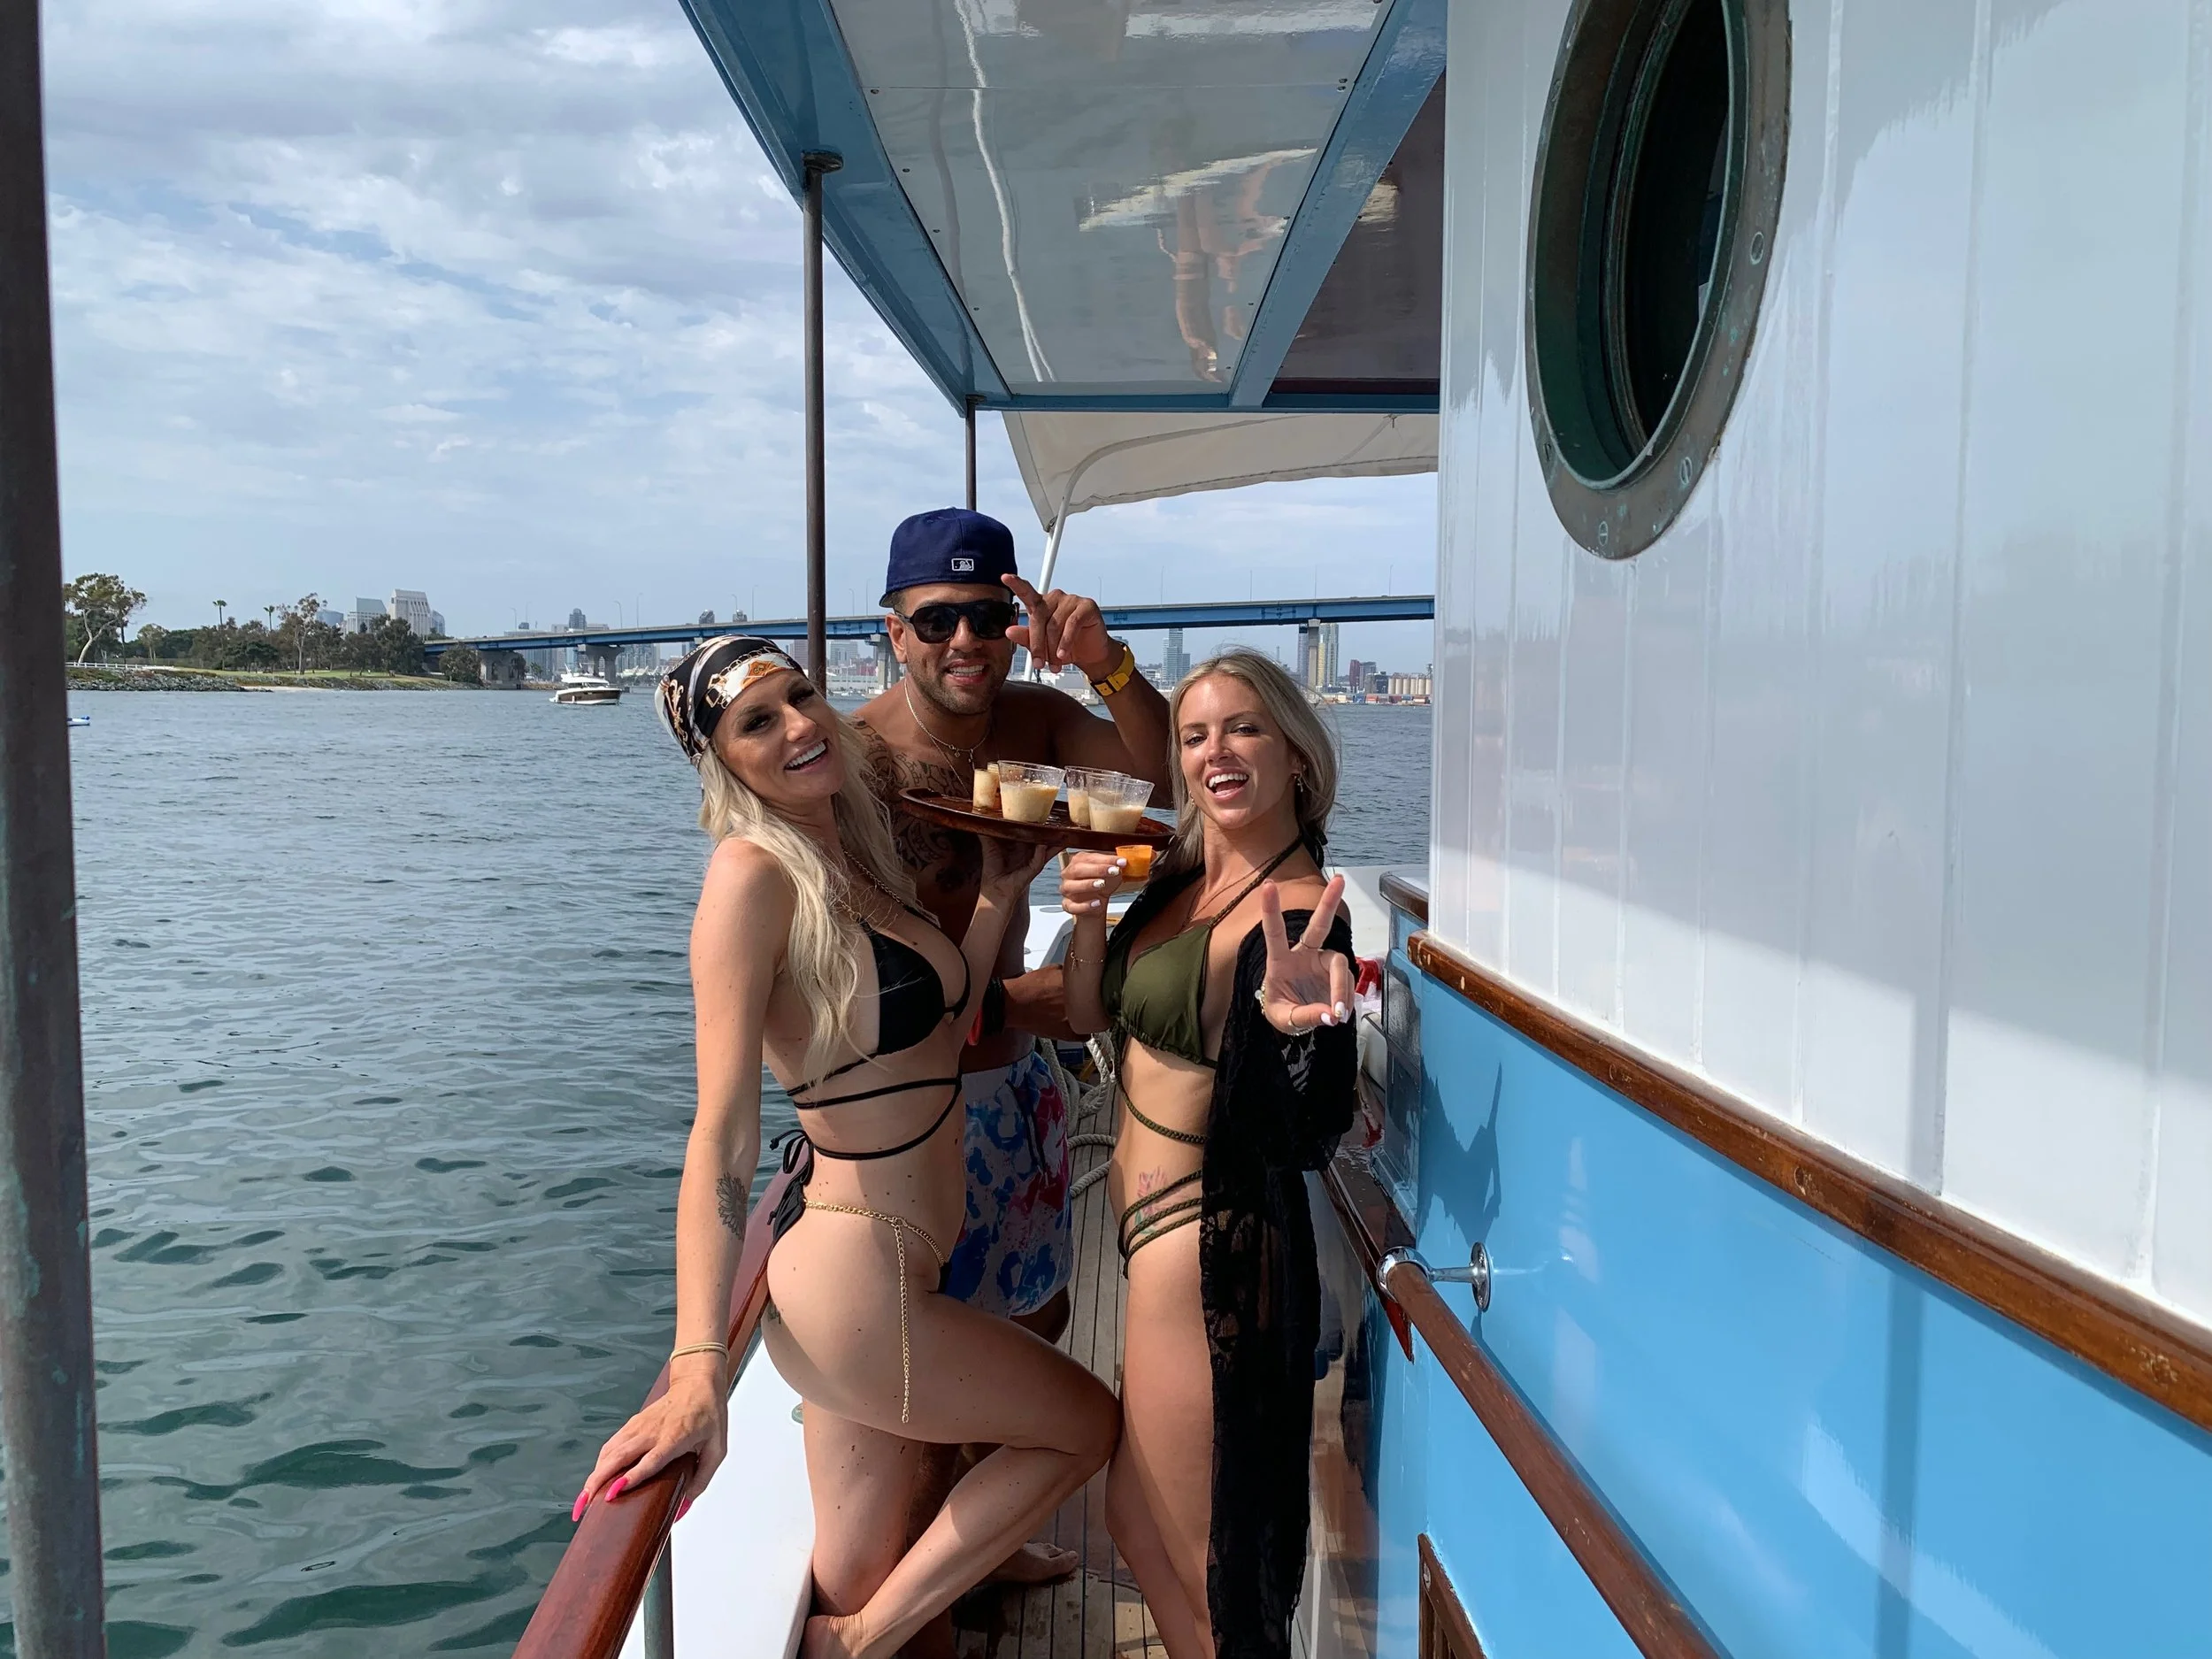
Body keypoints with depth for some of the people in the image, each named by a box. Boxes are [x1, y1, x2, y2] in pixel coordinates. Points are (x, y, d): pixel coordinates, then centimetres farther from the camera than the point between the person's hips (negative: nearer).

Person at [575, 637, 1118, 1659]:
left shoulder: (848, 855, 8)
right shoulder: (755, 872, -18)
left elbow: (938, 1034, 10)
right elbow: (722, 1135, -25)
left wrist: (1000, 895, 7)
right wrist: (697, 1369, -32)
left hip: (892, 1261, 8)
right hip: (847, 1282, -8)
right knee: (1086, 1423, 12)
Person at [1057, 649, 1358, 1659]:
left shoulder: (1301, 913, -20)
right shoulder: (1183, 874, 4)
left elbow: (1311, 1135, -27)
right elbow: (1090, 1014, 11)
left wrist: (1294, 1021, -47)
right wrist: (1088, 917, -8)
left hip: (1209, 1248, -9)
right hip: (1163, 1229, 9)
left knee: (1175, 1547, 7)